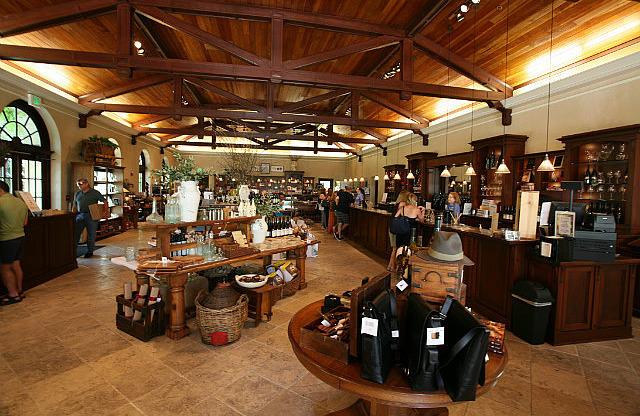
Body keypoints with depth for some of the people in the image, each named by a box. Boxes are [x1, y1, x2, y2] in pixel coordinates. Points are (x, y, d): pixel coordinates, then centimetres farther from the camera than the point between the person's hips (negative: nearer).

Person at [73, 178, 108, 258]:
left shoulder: (95, 193, 1)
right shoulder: (77, 194, 15)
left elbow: (104, 202, 0)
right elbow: (75, 206, 22)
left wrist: (105, 211, -15)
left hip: (91, 216, -4)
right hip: (80, 216, 4)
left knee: (91, 235, 3)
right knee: (75, 233, 1)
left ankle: (90, 251, 16)